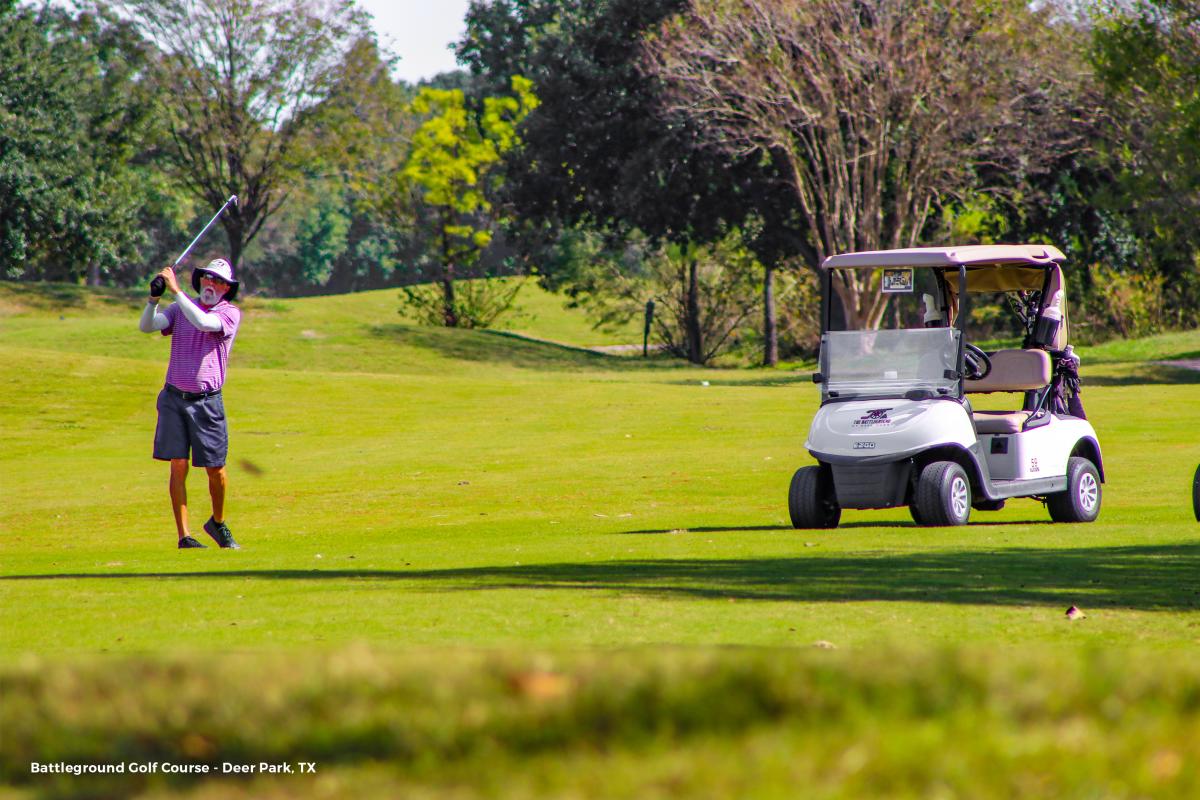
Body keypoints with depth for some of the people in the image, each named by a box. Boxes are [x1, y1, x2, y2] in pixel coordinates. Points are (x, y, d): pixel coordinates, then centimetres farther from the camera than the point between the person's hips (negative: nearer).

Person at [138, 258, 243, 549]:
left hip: (207, 402, -2)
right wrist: (154, 297, -23)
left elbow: (203, 323, -25)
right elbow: (146, 326, -6)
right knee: (178, 466, -4)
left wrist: (176, 290, -28)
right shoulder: (180, 308, 7)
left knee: (216, 469, 3)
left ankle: (217, 523, 28)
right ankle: (183, 536, -3)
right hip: (174, 399, 2)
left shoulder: (230, 313, -4)